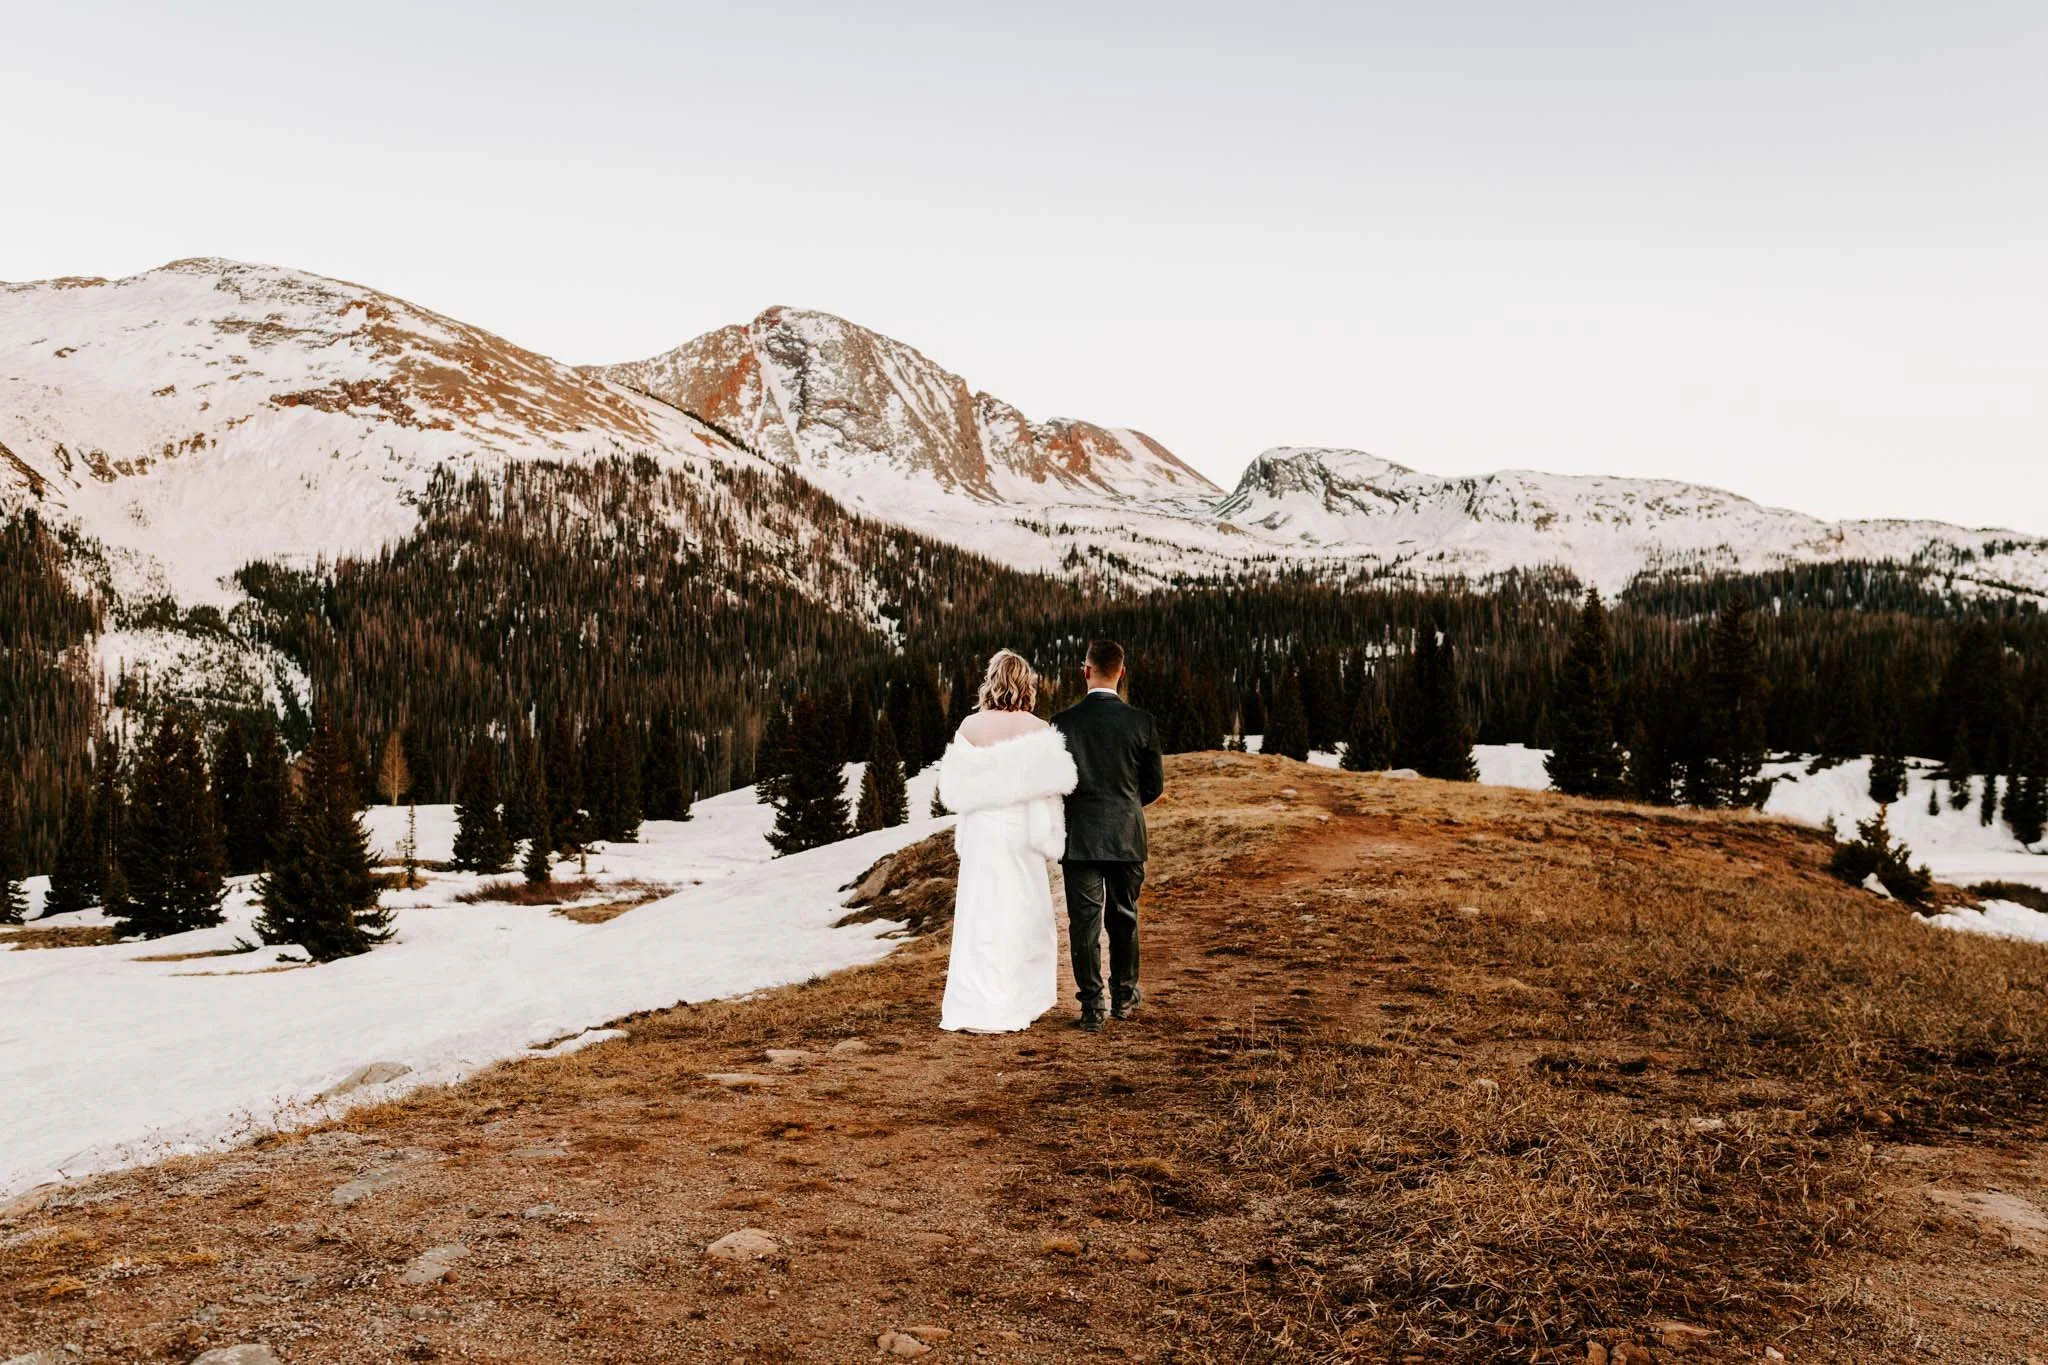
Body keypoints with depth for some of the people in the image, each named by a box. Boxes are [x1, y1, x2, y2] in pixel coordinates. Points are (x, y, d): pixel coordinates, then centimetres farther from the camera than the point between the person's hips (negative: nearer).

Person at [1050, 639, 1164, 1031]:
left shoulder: (1063, 723, -8)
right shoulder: (1141, 722, -7)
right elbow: (1155, 785, 0)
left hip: (1079, 837, -1)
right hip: (1127, 836, 1)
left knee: (1084, 921, 5)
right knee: (1123, 917, 16)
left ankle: (1091, 1005, 6)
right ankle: (1123, 995, 30)